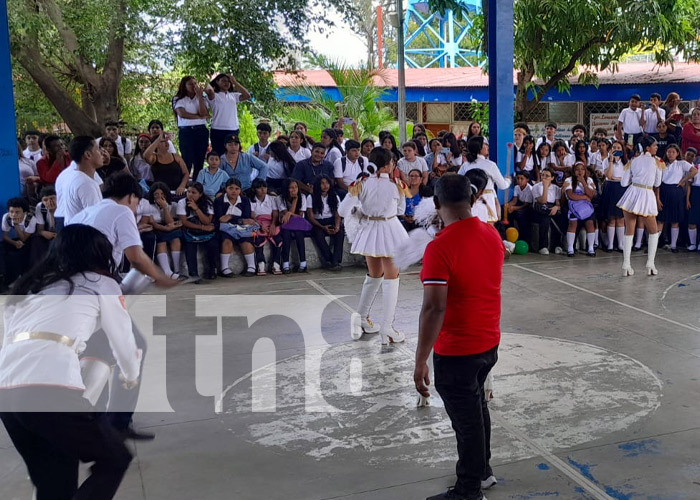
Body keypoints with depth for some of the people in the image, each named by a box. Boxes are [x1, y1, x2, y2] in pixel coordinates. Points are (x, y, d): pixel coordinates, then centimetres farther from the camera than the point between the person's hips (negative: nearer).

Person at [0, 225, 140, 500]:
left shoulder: (30, 285, 29)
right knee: (115, 459, 10)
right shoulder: (101, 284, 15)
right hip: (48, 387, -6)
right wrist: (131, 376, 43)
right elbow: (123, 340, 22)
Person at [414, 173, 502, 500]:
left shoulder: (440, 247, -25)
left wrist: (420, 361, -22)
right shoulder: (492, 235, -1)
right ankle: (482, 470, 44)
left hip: (456, 351, -7)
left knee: (466, 419, 8)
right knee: (476, 405, 26)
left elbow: (434, 308, -27)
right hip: (490, 341, 8)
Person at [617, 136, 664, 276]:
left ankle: (626, 266, 1)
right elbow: (657, 184, 9)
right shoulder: (656, 162, 1)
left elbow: (624, 183, 7)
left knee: (629, 232, 6)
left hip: (632, 194, 3)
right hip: (647, 196, -3)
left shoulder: (633, 161, 10)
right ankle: (650, 265, 3)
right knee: (653, 232, 13)